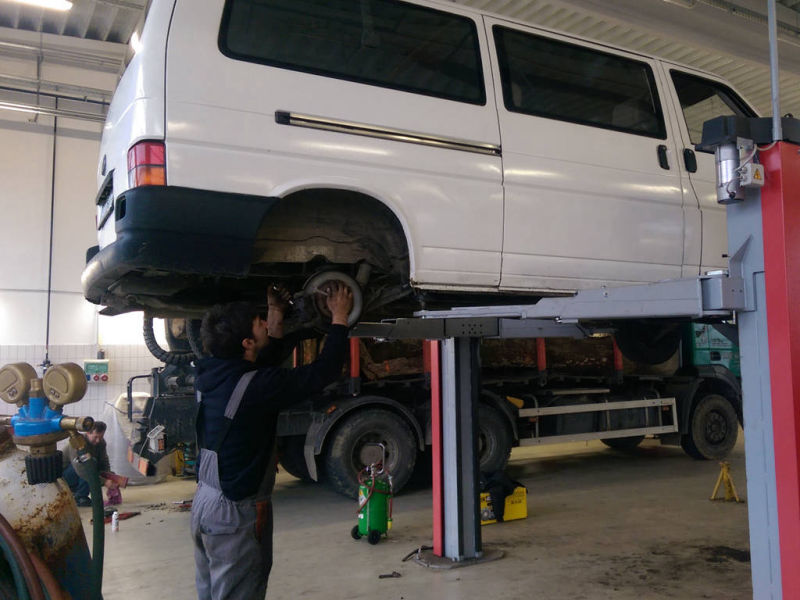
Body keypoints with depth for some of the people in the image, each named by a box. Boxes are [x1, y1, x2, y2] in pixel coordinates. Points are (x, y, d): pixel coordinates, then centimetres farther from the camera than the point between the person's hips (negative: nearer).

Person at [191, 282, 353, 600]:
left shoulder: (210, 375, -1)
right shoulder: (253, 385, -25)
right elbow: (323, 371, -21)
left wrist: (276, 318, 13)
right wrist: (339, 318, -8)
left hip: (206, 503, 8)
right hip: (236, 513, -8)